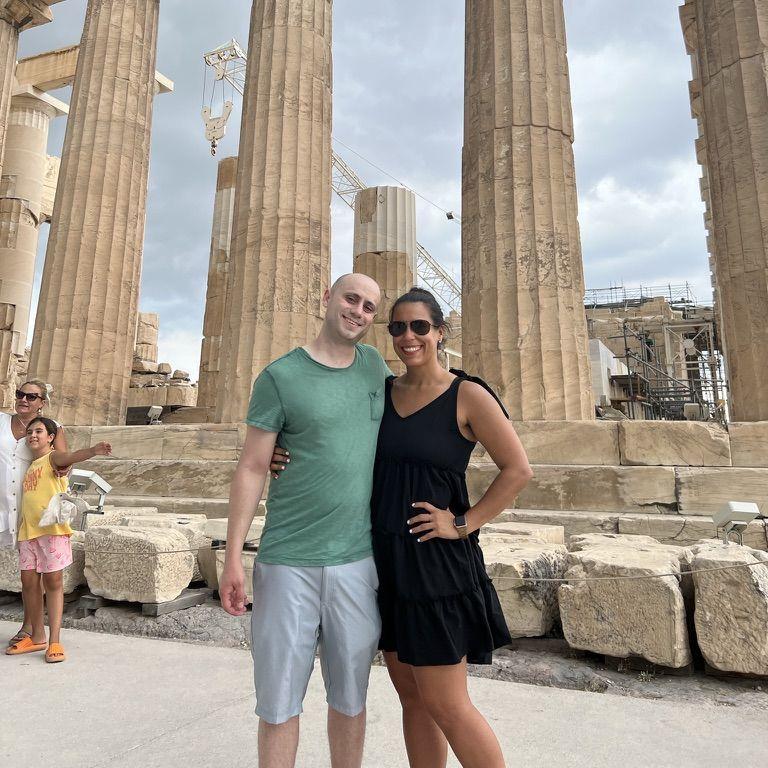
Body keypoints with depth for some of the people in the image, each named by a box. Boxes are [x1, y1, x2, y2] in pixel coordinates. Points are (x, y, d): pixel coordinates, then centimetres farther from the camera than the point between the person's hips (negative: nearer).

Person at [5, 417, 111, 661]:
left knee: (53, 581, -2)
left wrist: (92, 451, -47)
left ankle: (55, 641, 5)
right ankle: (37, 637, 23)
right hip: (28, 530, 7)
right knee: (29, 581, 8)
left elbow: (70, 457, -27)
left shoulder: (52, 457, -3)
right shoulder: (30, 466, 20)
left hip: (52, 528, -7)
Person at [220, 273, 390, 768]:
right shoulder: (281, 376, -4)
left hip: (358, 561, 3)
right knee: (279, 701, 10)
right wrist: (233, 558, -5)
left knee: (351, 698, 16)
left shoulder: (375, 366, 8)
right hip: (288, 561, -2)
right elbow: (252, 469, -3)